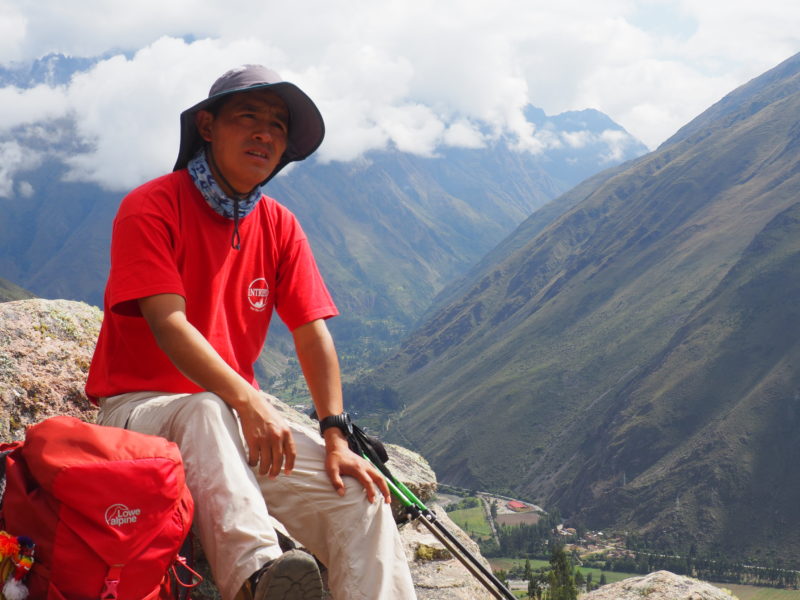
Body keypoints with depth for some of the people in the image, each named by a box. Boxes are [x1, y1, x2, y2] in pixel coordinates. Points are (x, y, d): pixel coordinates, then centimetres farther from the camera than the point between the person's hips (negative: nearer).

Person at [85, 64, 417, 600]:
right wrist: (248, 402, -36)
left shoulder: (279, 226, 6)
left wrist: (335, 437, -12)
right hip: (142, 406, -5)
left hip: (241, 410, 6)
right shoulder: (151, 207, -11)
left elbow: (313, 333, 0)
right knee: (206, 413, -41)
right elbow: (169, 325, -22)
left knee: (360, 494, -15)